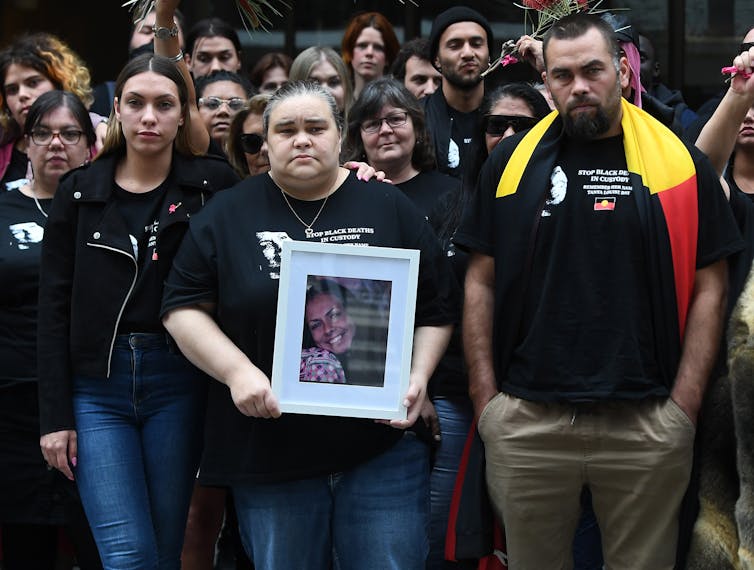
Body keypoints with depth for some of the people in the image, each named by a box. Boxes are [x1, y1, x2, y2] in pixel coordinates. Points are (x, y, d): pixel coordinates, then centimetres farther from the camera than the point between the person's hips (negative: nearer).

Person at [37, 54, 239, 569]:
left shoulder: (213, 184, 2)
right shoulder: (80, 193, 4)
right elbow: (54, 310, 4)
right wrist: (55, 416, -2)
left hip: (178, 384, 0)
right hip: (97, 389, 0)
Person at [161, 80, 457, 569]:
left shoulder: (389, 208, 7)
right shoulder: (228, 214, 5)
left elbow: (436, 308, 10)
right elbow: (184, 308, 4)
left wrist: (418, 376, -6)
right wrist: (236, 371, -11)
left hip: (383, 447, 0)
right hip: (270, 451, 0)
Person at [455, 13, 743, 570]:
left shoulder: (681, 163, 2)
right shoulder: (512, 162, 6)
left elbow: (708, 289, 3)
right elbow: (481, 283, 8)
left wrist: (684, 405, -4)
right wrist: (486, 399, 2)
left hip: (648, 424, -1)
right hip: (525, 421, 1)